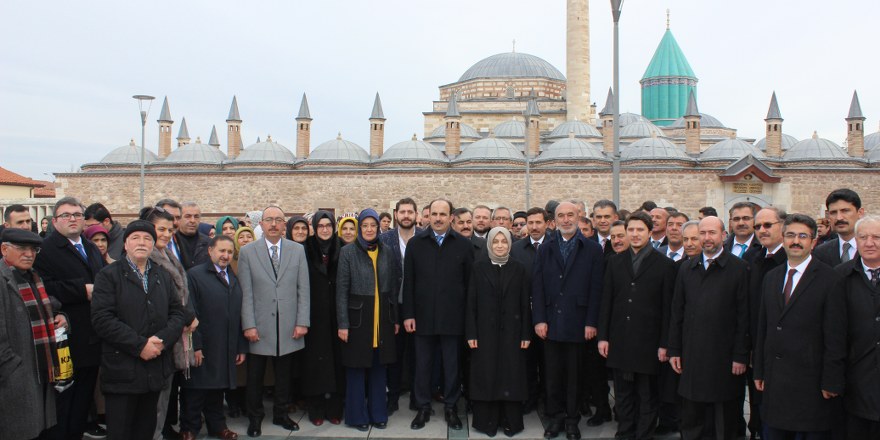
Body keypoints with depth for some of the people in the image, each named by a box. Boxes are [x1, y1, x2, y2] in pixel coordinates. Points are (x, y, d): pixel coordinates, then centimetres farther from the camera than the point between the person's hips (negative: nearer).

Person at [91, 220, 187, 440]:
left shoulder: (163, 276, 14)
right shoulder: (108, 276, -3)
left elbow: (177, 313, 9)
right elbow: (102, 319, -14)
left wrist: (162, 340, -10)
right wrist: (139, 345, -17)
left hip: (156, 370, 5)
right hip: (122, 370, -4)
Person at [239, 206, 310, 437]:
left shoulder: (298, 250, 5)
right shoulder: (247, 252, 2)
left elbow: (303, 289, 3)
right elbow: (246, 293, -2)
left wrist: (302, 322, -2)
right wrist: (249, 325, -7)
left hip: (288, 326, 1)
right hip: (259, 326, -1)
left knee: (284, 375, 11)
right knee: (255, 376, 8)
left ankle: (280, 414, 28)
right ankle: (255, 418, 25)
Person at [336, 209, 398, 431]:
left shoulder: (386, 252, 7)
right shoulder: (348, 252, -5)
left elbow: (392, 288, 10)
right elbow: (341, 290, -6)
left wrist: (395, 318, 9)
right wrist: (343, 323, -11)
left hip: (382, 317, 3)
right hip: (358, 317, -3)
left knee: (379, 367, 11)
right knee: (357, 368, 6)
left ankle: (378, 413, 23)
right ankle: (357, 415, 19)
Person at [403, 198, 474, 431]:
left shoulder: (464, 244, 1)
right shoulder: (415, 243, 3)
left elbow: (470, 282, 1)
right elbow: (408, 282, 2)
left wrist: (468, 315, -2)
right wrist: (408, 314, -3)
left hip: (452, 317, -1)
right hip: (423, 316, 1)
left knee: (452, 365, 9)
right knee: (423, 364, 10)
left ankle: (451, 407, 23)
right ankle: (423, 407, 24)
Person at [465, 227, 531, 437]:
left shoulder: (519, 269, 3)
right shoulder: (479, 267, 1)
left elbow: (525, 303, 2)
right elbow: (471, 302, -1)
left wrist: (526, 334, -3)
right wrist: (471, 333, -6)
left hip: (511, 331, 1)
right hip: (486, 331, 0)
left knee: (511, 376, 4)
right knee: (486, 376, 3)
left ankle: (511, 421, 14)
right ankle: (486, 420, 13)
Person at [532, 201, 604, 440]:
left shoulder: (592, 249, 2)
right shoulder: (545, 250, 10)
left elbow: (596, 288, -2)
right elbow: (537, 287, 5)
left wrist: (591, 322, -8)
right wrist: (539, 319, -3)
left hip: (578, 324, -2)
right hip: (551, 323, 2)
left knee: (575, 374, 6)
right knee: (553, 373, 7)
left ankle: (572, 419, 18)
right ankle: (555, 416, 20)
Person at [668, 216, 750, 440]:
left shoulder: (739, 268, -3)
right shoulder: (687, 268, 10)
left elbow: (744, 315, -6)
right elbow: (677, 312, 10)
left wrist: (740, 355, -9)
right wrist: (674, 350, 6)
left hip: (724, 358, -3)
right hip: (691, 356, 4)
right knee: (690, 422, 11)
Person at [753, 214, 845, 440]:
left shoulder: (830, 279, -6)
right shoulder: (771, 278, 11)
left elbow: (835, 337, -9)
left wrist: (831, 382, -11)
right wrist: (759, 371, 11)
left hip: (811, 383, -5)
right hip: (774, 381, 5)